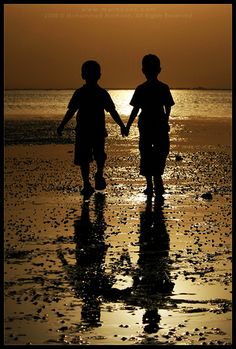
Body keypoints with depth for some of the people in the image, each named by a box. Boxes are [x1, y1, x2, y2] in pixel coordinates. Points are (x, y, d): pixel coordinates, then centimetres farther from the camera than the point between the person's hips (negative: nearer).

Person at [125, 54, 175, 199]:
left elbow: (136, 109, -6)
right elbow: (168, 108, 2)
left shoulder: (140, 89, -5)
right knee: (160, 154, 9)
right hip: (160, 126, 1)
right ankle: (158, 182, -3)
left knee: (146, 155, 7)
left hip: (145, 126, -1)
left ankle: (150, 185, 6)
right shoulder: (164, 88, -2)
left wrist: (128, 126, 1)